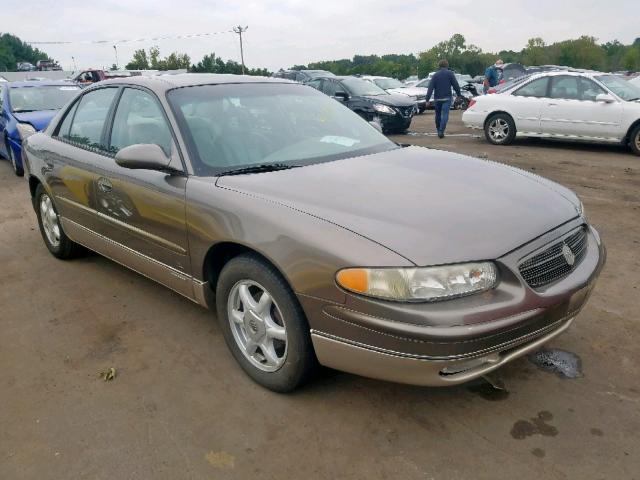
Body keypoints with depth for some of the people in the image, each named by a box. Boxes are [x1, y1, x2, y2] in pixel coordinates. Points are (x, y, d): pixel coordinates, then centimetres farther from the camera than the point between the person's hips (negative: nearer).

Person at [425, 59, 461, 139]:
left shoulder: (435, 75, 4)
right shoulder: (450, 73, -1)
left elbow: (430, 88, -3)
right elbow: (455, 85, -4)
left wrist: (427, 99, -6)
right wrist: (458, 94, 7)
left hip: (437, 98, 3)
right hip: (447, 98, -3)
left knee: (438, 114, 15)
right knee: (445, 114, -7)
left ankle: (439, 131, 24)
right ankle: (441, 131, -20)